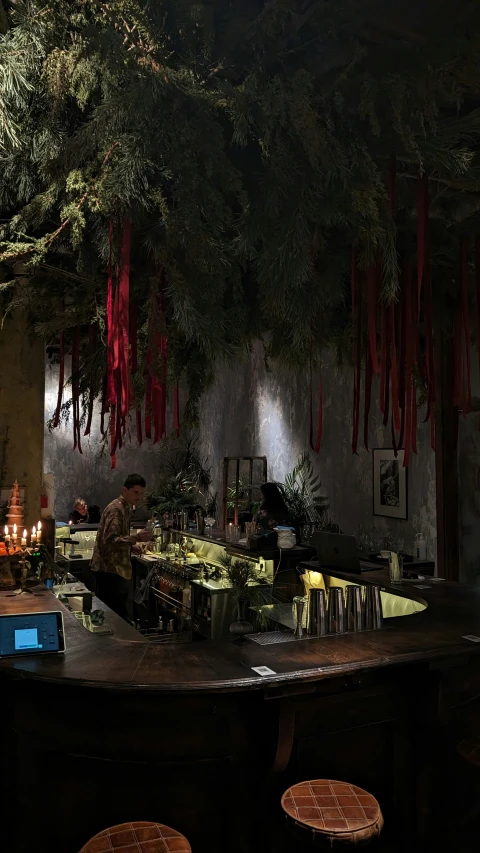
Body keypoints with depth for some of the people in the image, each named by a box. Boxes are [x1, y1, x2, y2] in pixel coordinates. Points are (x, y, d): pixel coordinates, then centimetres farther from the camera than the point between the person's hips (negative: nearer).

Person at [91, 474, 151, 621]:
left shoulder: (126, 507, 14)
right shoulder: (116, 509, -17)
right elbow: (110, 539, -26)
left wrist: (131, 546, 11)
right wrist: (136, 538, -31)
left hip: (115, 567, 10)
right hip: (110, 569, -10)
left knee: (110, 612, 15)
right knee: (118, 615, -8)